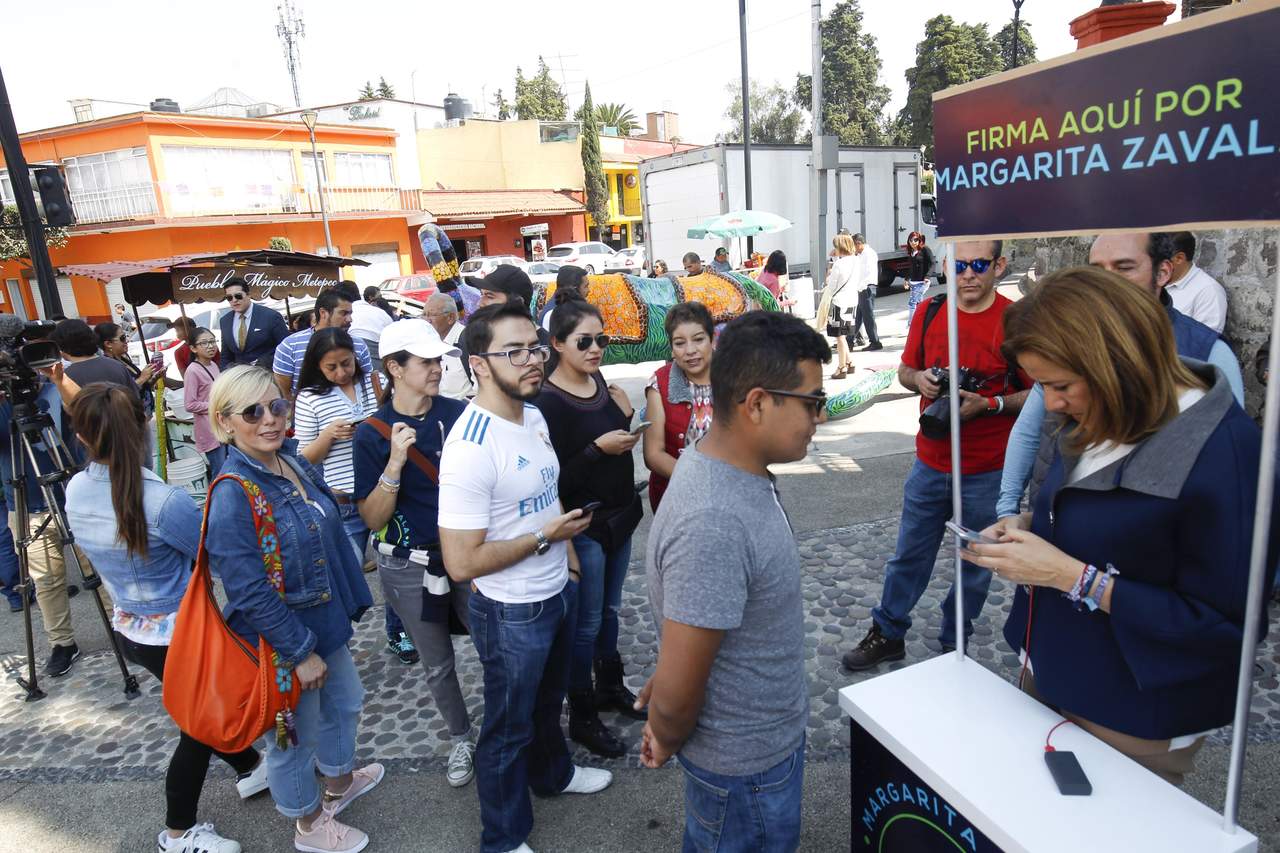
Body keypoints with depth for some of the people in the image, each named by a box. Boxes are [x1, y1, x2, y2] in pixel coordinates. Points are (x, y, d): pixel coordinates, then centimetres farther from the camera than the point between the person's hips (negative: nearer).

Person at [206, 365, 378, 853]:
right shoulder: (231, 497, -26)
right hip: (283, 642, -8)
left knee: (345, 701, 27)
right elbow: (249, 594, -26)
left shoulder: (295, 464, -1)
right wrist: (300, 652, -20)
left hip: (326, 621, 8)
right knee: (294, 734, 15)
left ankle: (339, 781, 54)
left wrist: (351, 603, 14)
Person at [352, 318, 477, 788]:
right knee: (437, 665, 17)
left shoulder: (459, 414, -7)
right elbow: (373, 520, -12)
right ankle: (462, 739, 42)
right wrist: (395, 464, -24)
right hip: (409, 567, 0)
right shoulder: (373, 433, -10)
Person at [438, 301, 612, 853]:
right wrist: (544, 537, -22)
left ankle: (552, 773, 58)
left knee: (548, 700, 31)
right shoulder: (471, 447, -29)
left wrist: (568, 556, 12)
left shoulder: (533, 416, -1)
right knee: (508, 727, 15)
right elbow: (462, 562, -29)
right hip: (512, 613, -8)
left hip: (557, 592, 8)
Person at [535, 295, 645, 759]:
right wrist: (597, 448, -28)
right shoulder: (548, 401, -20)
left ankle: (610, 687, 43)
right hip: (584, 525, -7)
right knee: (587, 623, 7)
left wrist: (624, 417, -4)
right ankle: (582, 717, 26)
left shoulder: (599, 381, 2)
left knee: (609, 609, 23)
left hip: (619, 515, 7)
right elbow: (554, 479, -21)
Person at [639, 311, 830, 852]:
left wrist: (666, 688, 9)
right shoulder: (713, 524, -36)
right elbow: (676, 692, -28)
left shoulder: (735, 468, -5)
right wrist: (666, 743, -8)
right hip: (747, 766, -7)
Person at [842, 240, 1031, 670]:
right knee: (909, 554, 13)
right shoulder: (929, 313, 2)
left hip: (987, 472, -3)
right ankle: (888, 634, 29)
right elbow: (905, 369, 12)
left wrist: (990, 404, -22)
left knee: (975, 562, 13)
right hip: (930, 462, 3)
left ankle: (954, 644, 32)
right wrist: (920, 379, -9)